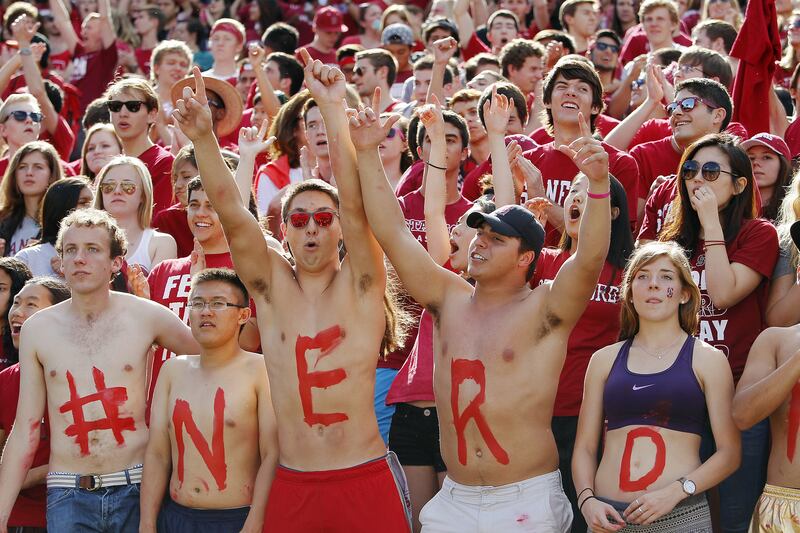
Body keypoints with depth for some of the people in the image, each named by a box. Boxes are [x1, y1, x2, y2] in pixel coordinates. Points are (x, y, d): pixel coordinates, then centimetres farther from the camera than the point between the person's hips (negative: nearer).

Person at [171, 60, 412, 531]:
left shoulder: (360, 286, 3)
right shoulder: (272, 285, 9)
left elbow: (357, 204, -11)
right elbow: (229, 209, -3)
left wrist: (333, 109, -19)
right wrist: (202, 136, -16)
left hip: (366, 481, -2)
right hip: (292, 487, 2)